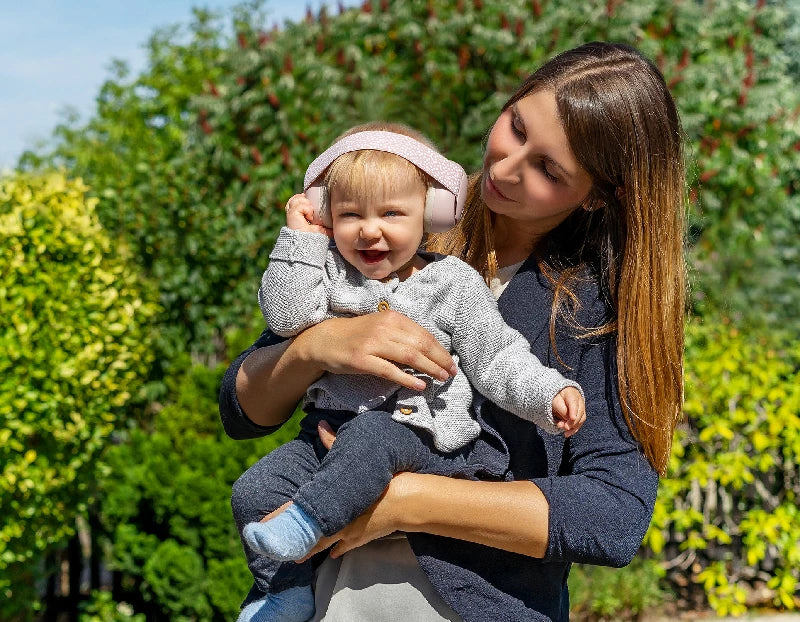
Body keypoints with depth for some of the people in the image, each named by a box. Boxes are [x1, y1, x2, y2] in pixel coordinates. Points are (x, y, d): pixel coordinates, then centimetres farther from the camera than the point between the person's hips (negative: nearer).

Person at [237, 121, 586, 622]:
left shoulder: (452, 283, 3)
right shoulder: (329, 272, 12)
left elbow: (497, 357, 2)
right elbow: (285, 316, -4)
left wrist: (548, 393, -15)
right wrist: (301, 238, -2)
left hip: (421, 439, -4)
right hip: (330, 427, 5)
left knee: (369, 436, -38)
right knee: (258, 486, -13)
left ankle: (305, 524, -39)